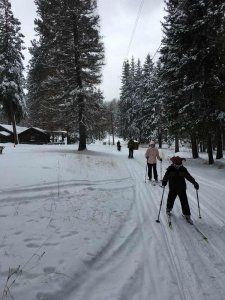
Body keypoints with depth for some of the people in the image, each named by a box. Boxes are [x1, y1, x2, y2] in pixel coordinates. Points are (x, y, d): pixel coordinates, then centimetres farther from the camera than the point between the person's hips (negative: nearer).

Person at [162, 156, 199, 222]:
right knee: (170, 200, 12)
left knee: (184, 202, 1)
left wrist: (194, 183, -6)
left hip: (182, 189, 1)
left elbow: (189, 176, 0)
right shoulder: (170, 169, -10)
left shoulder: (183, 169, -4)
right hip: (173, 189, -1)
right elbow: (166, 176, -15)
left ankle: (187, 214, 15)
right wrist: (164, 182, -34)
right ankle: (168, 209, 41)